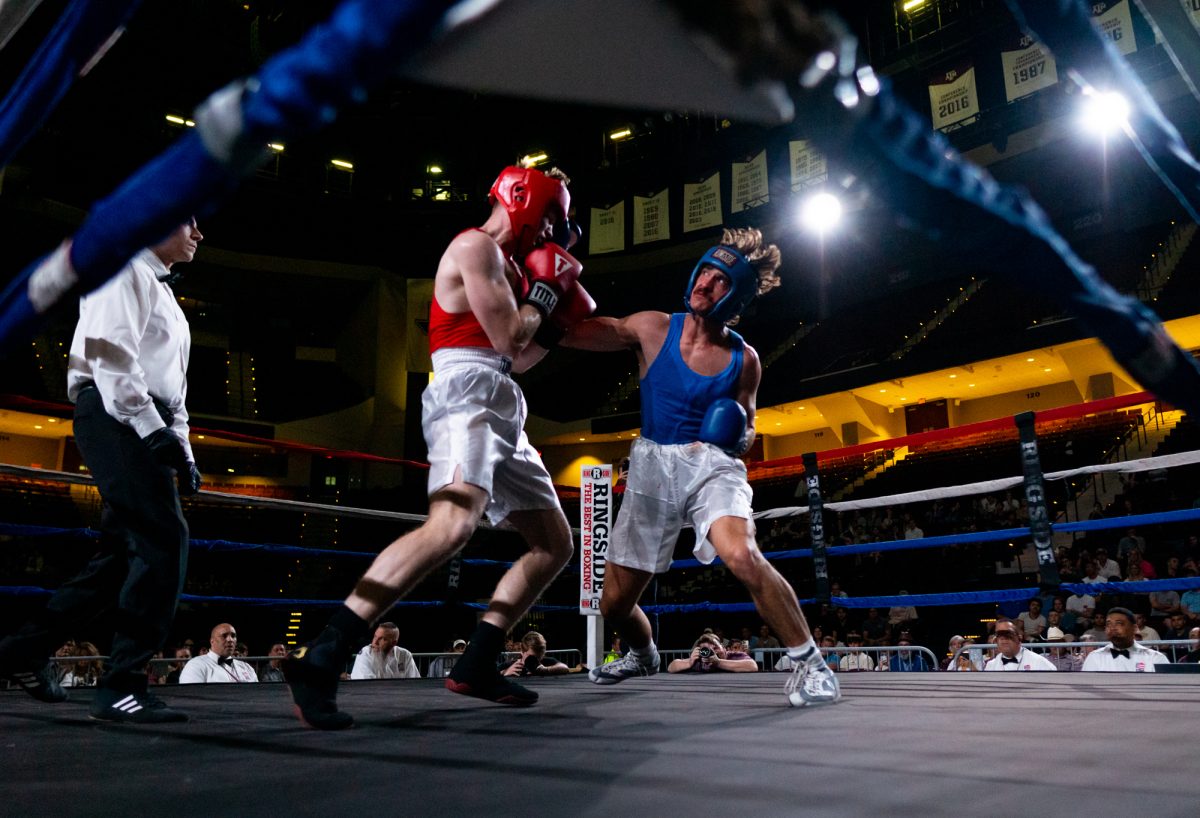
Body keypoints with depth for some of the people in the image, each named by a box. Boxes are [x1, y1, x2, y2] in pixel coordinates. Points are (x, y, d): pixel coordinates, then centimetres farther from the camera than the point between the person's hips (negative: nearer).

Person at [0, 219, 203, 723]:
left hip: (143, 427, 10)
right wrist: (154, 428, -22)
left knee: (124, 550, 8)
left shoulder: (161, 289, 29)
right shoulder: (127, 270, 0)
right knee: (163, 540, -18)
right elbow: (109, 353, -15)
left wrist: (183, 449, 18)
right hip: (116, 419, -10)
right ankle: (121, 686, -15)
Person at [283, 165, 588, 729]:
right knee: (451, 525, -34)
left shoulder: (506, 261, 27)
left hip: (500, 414, 11)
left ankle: (476, 665, 10)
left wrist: (558, 314, 21)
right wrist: (543, 290, 4)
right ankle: (320, 658, -35)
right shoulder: (477, 246, -3)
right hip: (466, 395, -11)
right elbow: (506, 338, -12)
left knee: (556, 543, 11)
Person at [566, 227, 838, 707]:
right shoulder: (651, 329, -3)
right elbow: (571, 333, -8)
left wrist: (738, 435, -10)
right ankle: (644, 656, 43)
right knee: (614, 604, 8)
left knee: (742, 555, -35)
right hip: (651, 467, 2)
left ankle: (809, 663, -15)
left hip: (712, 465, -2)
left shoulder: (743, 359, -1)